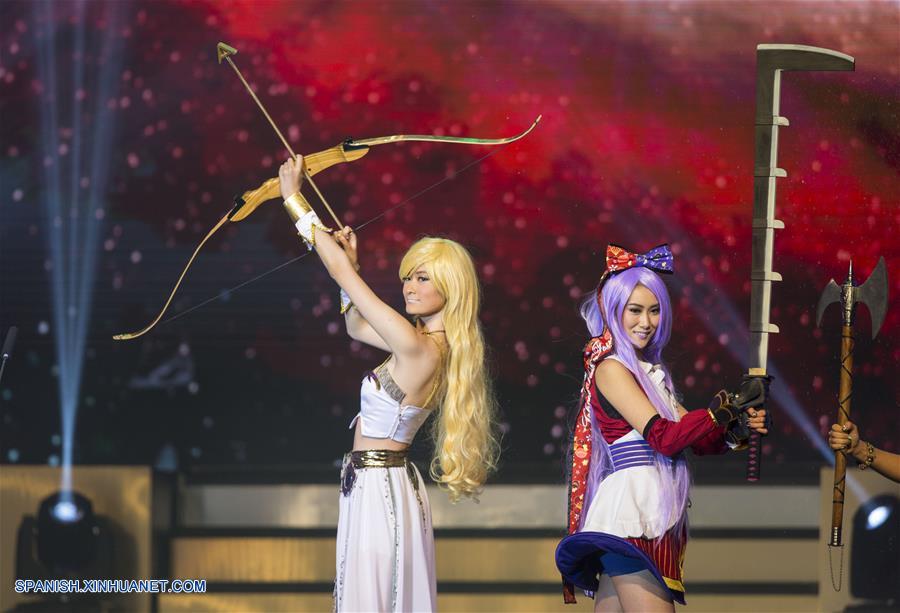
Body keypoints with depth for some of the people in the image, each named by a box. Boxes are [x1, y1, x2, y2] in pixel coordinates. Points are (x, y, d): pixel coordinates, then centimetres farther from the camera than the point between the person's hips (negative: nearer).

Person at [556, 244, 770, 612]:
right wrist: (728, 407, -11)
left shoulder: (651, 371, 21)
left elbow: (699, 439, 15)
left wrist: (737, 431, -4)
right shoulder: (610, 367, -5)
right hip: (631, 513, -9)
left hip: (654, 519, 9)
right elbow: (664, 437, -14)